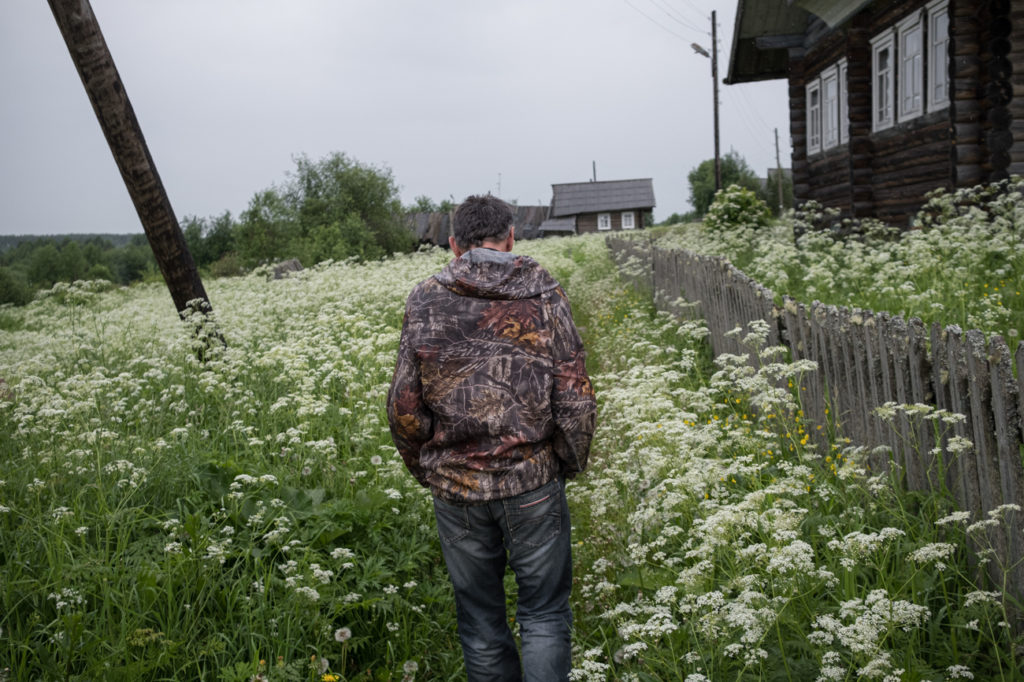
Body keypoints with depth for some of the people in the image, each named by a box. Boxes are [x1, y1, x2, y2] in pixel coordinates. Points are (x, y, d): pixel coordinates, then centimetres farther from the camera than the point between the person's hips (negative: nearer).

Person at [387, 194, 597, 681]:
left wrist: (425, 468, 13)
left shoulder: (424, 303, -2)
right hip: (533, 482, -1)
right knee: (544, 615, 11)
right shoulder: (544, 296, -5)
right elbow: (574, 399, -7)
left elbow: (404, 407, -2)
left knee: (479, 622, 16)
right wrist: (571, 463, 9)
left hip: (455, 489, 1)